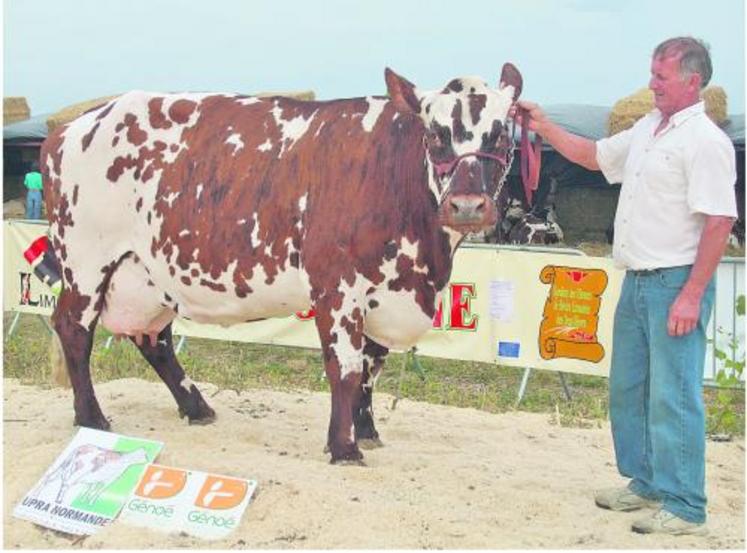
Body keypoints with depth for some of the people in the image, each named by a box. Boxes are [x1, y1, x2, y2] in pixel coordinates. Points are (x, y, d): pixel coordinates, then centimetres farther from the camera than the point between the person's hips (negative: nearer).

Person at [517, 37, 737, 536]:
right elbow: (594, 156, 29)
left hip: (676, 283, -9)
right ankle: (646, 485, 30)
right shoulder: (647, 130, 13)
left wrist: (691, 296, -22)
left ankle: (685, 509, 1)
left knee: (673, 397, -7)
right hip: (637, 282, 9)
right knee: (627, 390, 16)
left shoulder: (705, 142, -14)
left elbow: (719, 222, -19)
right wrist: (544, 128, 20)